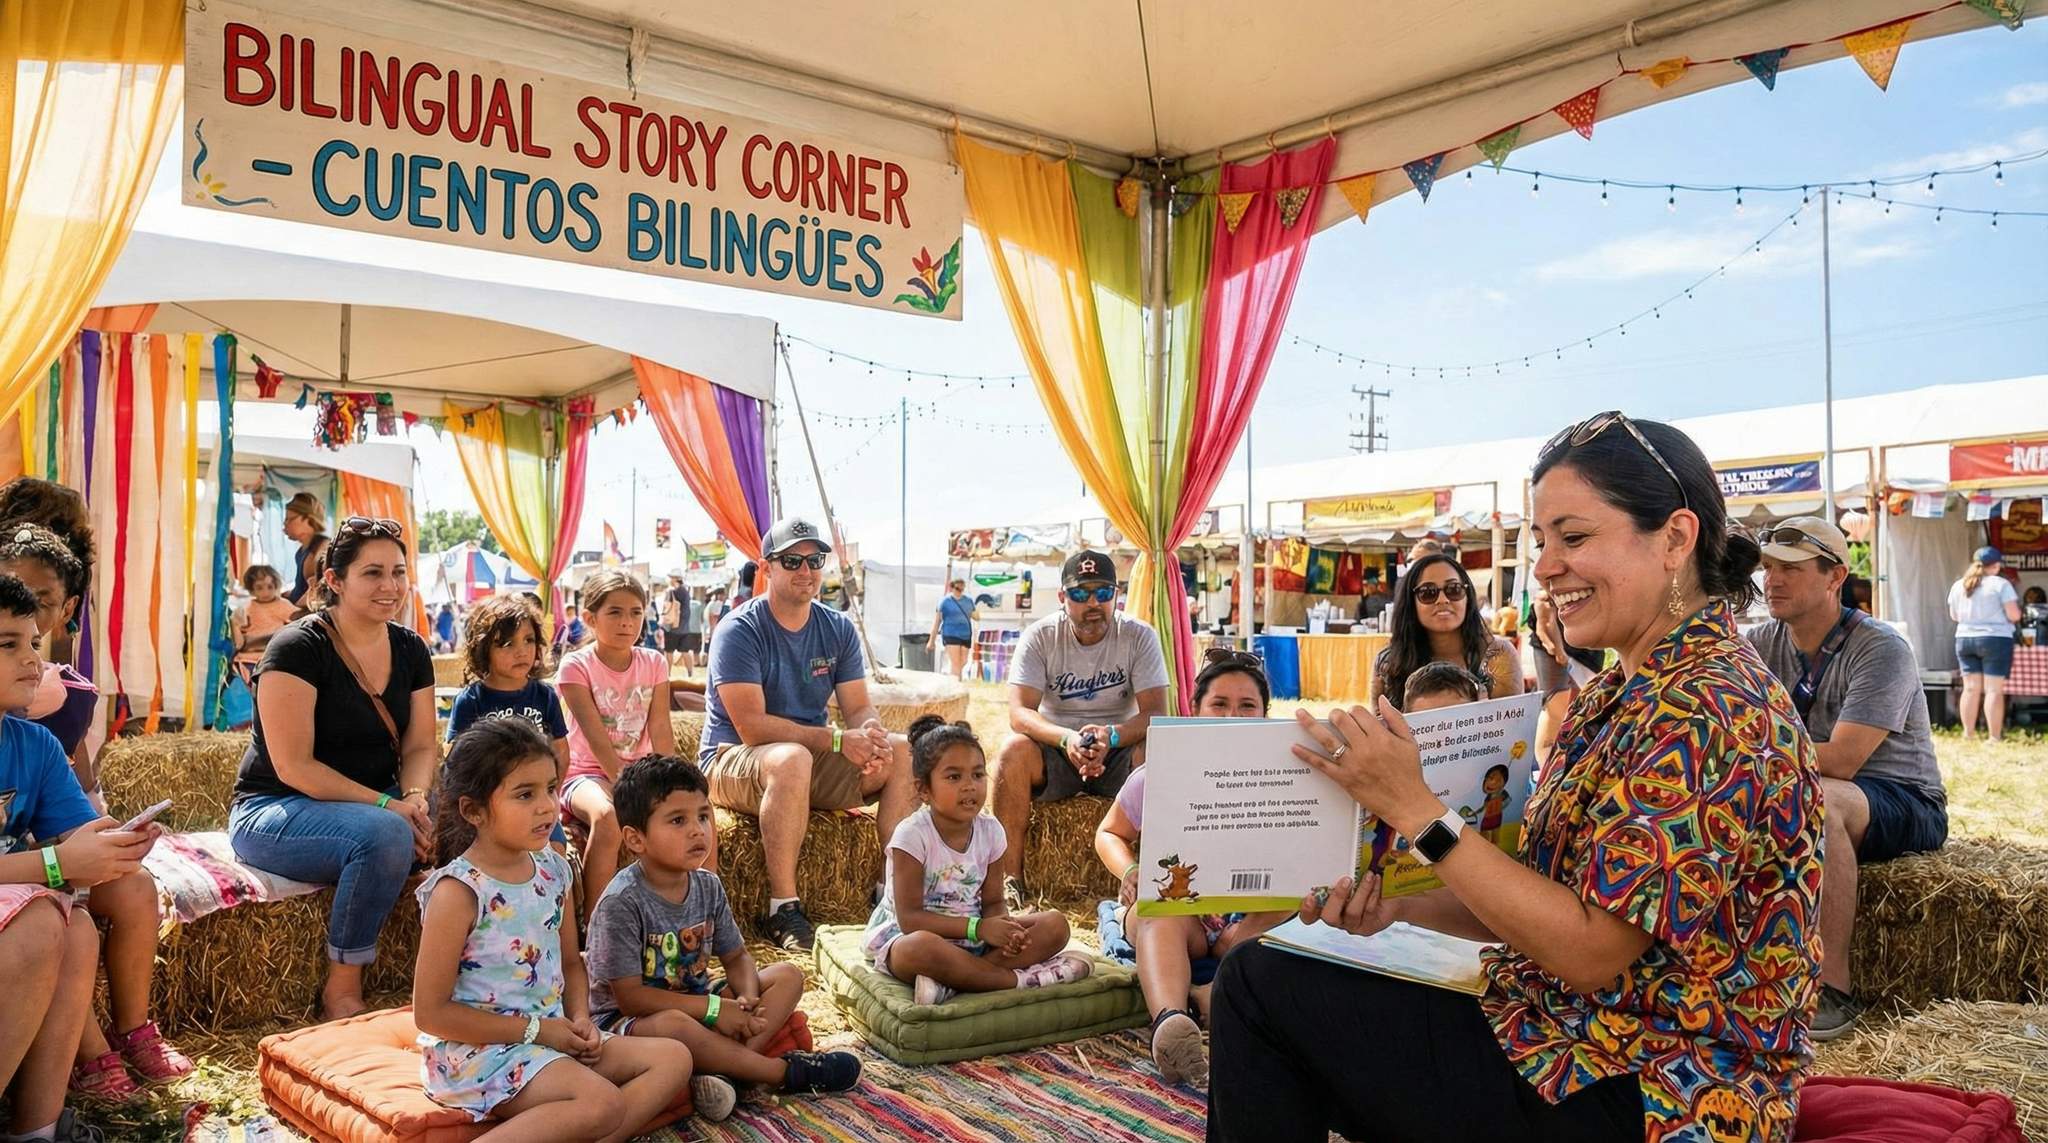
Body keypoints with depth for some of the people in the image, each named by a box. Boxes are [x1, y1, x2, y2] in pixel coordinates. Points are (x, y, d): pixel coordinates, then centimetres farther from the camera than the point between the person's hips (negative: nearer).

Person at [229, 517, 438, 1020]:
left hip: (374, 805, 6)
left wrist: (415, 799, -18)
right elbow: (294, 767, -20)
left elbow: (421, 745, 4)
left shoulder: (410, 649, 5)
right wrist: (387, 806, -27)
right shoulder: (298, 647, -15)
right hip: (273, 812, -6)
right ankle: (342, 989, -19)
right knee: (385, 834, -36)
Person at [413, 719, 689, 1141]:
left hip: (552, 1034, 8)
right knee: (602, 1103, -27)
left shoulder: (553, 870, 4)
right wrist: (534, 1029, -15)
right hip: (477, 1049, -8)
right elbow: (430, 1013, -16)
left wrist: (580, 1019, -3)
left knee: (673, 1058, -2)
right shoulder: (458, 891, -18)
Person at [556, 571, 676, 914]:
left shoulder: (654, 663, 5)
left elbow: (661, 731, -4)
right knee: (607, 817, -37)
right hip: (589, 773, -4)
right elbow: (596, 737, -16)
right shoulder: (576, 665, -7)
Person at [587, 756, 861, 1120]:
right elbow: (630, 997, -23)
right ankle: (782, 1070, -20)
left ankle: (723, 1068, -26)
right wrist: (713, 1008, -24)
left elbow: (736, 957, 8)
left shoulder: (708, 886, -1)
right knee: (672, 1026, -41)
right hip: (626, 1022, -7)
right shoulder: (622, 902, -22)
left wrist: (748, 998, -15)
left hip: (695, 1005, 8)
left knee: (788, 975, -3)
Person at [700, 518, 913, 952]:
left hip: (813, 760, 6)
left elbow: (860, 709, 1)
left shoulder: (838, 629, 5)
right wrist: (837, 740, -29)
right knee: (791, 758, -39)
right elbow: (751, 726, -22)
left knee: (904, 750, -14)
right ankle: (782, 909, -33)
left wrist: (872, 736, -25)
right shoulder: (739, 630, -14)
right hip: (733, 761, -6)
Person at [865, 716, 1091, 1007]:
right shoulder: (912, 835, -17)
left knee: (1056, 925, -10)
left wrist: (1005, 929, -20)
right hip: (905, 937, -6)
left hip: (972, 935, 7)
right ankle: (1021, 979, -26)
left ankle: (952, 980, -25)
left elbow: (993, 902, 5)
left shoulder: (990, 830, 0)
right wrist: (978, 927, -27)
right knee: (921, 947, -43)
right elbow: (909, 918, -20)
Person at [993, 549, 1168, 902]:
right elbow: (1020, 713, -17)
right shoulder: (1039, 637, -8)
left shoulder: (1139, 637, -7)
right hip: (1056, 751, 0)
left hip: (1118, 752, 0)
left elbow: (1155, 714, -15)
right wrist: (1067, 738, -38)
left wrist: (1110, 736, -37)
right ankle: (1010, 878, -24)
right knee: (1014, 749, -31)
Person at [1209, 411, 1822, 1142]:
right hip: (1587, 1039, 9)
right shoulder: (1632, 691, 9)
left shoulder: (1708, 710, -22)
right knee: (1259, 977, 10)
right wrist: (1400, 902, -5)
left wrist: (1414, 809, -22)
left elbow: (1588, 950, -25)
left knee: (1259, 984, -10)